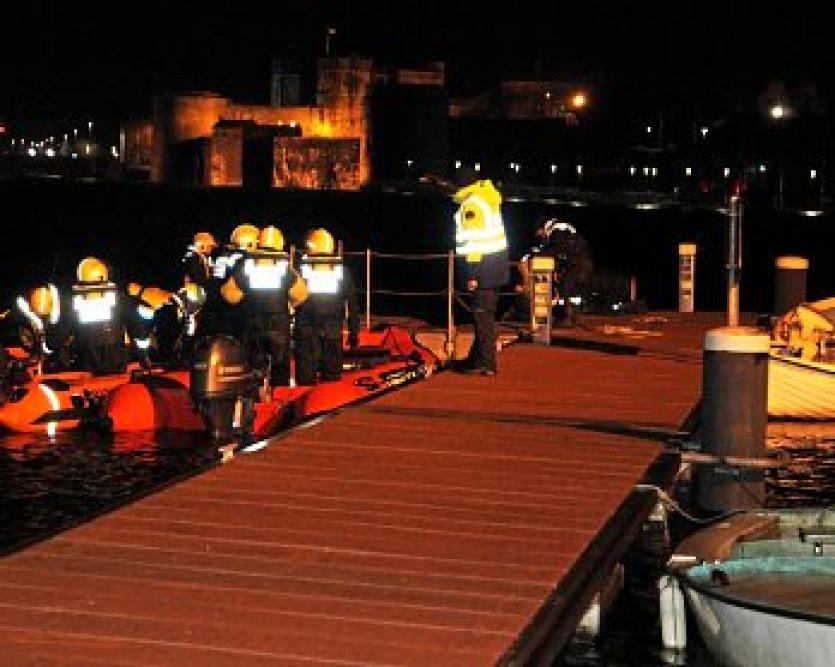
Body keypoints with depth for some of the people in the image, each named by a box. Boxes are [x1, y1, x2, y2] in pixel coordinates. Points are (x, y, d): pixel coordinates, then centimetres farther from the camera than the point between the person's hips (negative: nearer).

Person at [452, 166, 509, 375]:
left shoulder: (471, 205, -15)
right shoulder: (489, 197, 13)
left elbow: (474, 241, -19)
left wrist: (472, 274, -18)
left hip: (484, 266, -9)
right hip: (498, 263, 9)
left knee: (483, 315, -4)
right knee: (485, 313, 16)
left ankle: (486, 363, -2)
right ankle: (477, 357, 26)